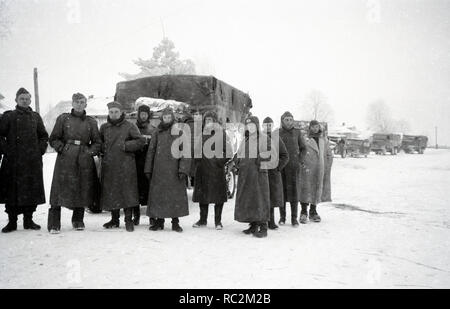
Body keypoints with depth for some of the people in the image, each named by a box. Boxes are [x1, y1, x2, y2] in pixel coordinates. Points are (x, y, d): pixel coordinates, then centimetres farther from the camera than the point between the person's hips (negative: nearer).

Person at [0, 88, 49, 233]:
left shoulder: (35, 117, 13)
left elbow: (44, 136, 18)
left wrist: (40, 150, 6)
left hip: (33, 161, 2)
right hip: (13, 161, -2)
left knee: (32, 190, 4)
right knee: (12, 190, 0)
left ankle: (28, 220, 15)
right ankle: (12, 221, 10)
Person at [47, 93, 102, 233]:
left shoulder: (91, 122, 12)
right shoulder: (63, 118, 7)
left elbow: (97, 142, 13)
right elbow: (53, 139, 7)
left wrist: (90, 151, -3)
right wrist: (62, 148, -7)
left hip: (84, 160, 2)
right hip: (65, 159, -2)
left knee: (82, 190, 5)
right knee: (60, 190, -5)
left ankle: (78, 221, 21)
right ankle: (54, 224, 3)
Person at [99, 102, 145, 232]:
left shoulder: (129, 126, 1)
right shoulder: (104, 127, 13)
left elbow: (141, 141, -4)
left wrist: (125, 145, -12)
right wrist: (103, 149, 3)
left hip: (125, 164, -4)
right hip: (108, 165, 4)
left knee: (127, 191, -4)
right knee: (110, 192, 8)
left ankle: (129, 220, 6)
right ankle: (115, 220, 21)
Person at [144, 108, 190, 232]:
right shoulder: (157, 133, 10)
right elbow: (151, 151, 12)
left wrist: (183, 169, -13)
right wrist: (148, 169, 6)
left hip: (174, 170, -2)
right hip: (159, 170, 3)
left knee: (176, 195, 1)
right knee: (158, 194, 5)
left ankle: (175, 222, 12)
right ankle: (159, 221, 17)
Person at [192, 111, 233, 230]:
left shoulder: (221, 133, 0)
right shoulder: (201, 134, 10)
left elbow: (229, 151, -4)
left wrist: (221, 161, -10)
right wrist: (197, 162, -1)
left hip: (216, 170, -3)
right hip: (202, 170, 4)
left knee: (218, 195, 1)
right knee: (202, 194, 8)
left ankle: (218, 221, 10)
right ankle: (203, 220, 20)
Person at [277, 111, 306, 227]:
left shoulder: (297, 132, 4)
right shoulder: (277, 133, 3)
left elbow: (303, 148, 12)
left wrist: (300, 160, 6)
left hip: (294, 166, 0)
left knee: (294, 191, -1)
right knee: (281, 191, 4)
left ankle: (294, 218, 6)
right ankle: (282, 217, 14)